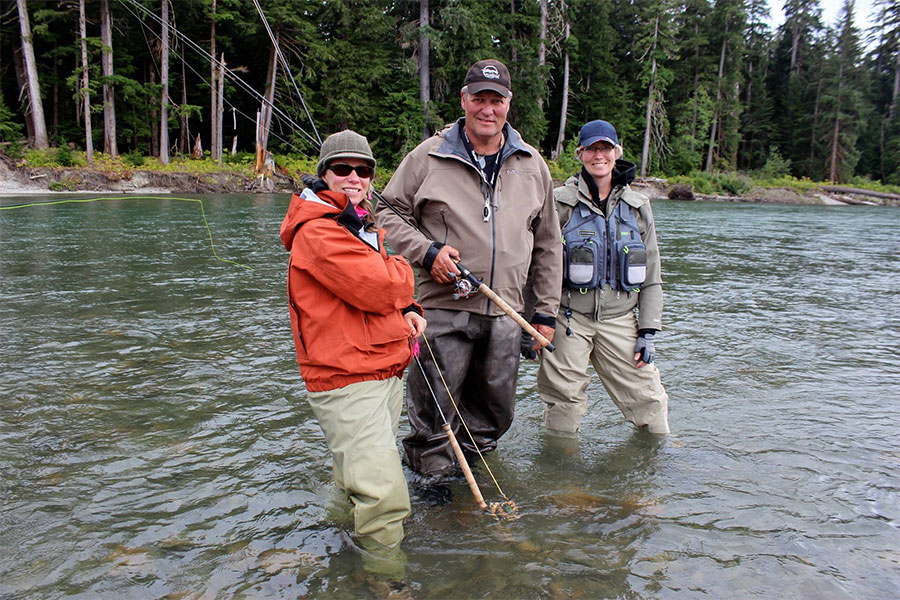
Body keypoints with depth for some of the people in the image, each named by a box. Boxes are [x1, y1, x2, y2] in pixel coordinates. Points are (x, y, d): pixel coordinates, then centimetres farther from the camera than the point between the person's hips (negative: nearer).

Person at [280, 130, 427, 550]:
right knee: (384, 498, -11)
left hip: (385, 370, 10)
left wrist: (407, 311, 3)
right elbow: (376, 289, -22)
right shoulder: (317, 231, -14)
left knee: (355, 480, 23)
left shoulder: (363, 228, 19)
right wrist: (402, 271, 0)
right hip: (346, 381, -10)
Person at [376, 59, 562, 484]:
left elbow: (548, 245, 16)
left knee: (497, 411, 13)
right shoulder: (429, 157, 1)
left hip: (505, 314, 4)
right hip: (443, 309, -3)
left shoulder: (532, 165, 12)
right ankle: (430, 474, 23)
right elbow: (389, 212, 7)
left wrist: (546, 312, 12)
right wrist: (426, 251, -11)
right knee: (435, 409, 1)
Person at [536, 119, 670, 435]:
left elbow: (651, 277, 12)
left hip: (621, 320, 3)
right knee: (564, 403, 3)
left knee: (647, 399, 4)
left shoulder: (637, 207, 10)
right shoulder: (560, 202, 0)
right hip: (569, 319, -2)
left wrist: (648, 330, 5)